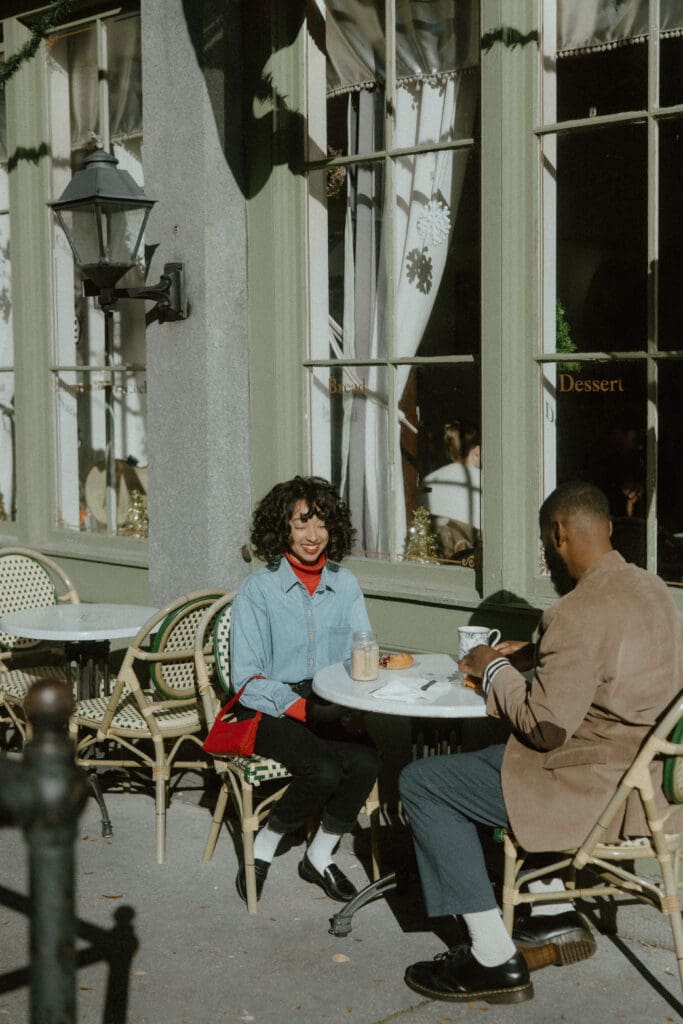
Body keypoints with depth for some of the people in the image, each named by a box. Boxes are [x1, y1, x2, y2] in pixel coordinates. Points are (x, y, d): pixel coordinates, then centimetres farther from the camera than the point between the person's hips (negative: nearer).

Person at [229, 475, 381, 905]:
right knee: (324, 770, -30)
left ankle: (320, 856, 0)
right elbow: (247, 679, -8)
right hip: (270, 711, -4)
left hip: (331, 709, 4)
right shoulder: (259, 589, -4)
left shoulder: (345, 585, 9)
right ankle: (264, 846, -2)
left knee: (367, 761, -26)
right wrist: (301, 708, -20)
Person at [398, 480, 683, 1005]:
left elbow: (547, 726, -23)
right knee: (492, 755, 30)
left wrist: (495, 670, -7)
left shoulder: (579, 613, -25)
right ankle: (556, 917, 28)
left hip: (598, 791, -10)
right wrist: (536, 655, 14)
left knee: (421, 782, -2)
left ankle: (494, 959, 2)